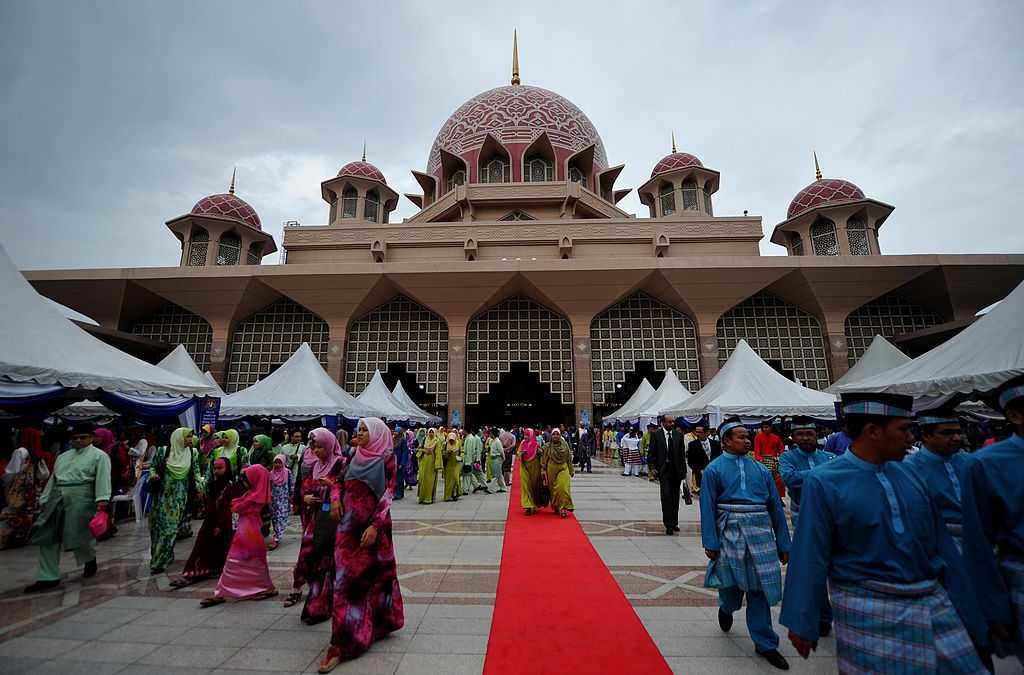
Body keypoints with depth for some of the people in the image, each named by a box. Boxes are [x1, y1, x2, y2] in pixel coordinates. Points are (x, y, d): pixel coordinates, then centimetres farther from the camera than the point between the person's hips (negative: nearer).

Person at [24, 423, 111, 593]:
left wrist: (102, 500, -23)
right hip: (57, 498, 7)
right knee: (48, 536, 4)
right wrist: (45, 499, 14)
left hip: (81, 499, -7)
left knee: (80, 535, -2)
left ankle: (90, 560, 27)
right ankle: (48, 577, 11)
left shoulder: (99, 455, -2)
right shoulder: (63, 457, 20)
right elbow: (53, 479, 23)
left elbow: (103, 478, -12)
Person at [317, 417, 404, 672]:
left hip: (371, 525, -5)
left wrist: (375, 526, -18)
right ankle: (341, 638, 24)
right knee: (346, 577, 9)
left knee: (371, 574, 5)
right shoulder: (355, 457, 7)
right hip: (348, 524, 5)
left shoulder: (386, 459, -8)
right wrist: (335, 498, -3)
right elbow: (338, 482, 18)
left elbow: (387, 496, -11)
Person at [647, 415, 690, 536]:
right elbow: (652, 453, -1)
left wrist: (684, 470, 5)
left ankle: (674, 523, 27)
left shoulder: (678, 435, 4)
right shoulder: (656, 435, -3)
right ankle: (668, 525, -3)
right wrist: (653, 467, -10)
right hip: (664, 470, -3)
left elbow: (682, 454, 6)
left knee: (675, 498, 13)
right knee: (666, 496, -9)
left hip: (676, 470, 3)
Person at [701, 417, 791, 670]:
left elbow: (776, 507, 10)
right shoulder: (714, 469, -4)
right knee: (731, 583, 9)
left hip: (761, 534, 3)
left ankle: (765, 644, 24)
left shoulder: (761, 469, 7)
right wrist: (711, 544, -8)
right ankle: (726, 608, 44)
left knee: (759, 588, 8)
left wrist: (783, 544, 9)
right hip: (730, 533, -2)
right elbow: (708, 508, -5)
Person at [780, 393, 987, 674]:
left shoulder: (907, 472, 2)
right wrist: (803, 624, -10)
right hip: (868, 612, -5)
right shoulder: (823, 482, -16)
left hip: (934, 602, 6)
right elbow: (810, 557, -14)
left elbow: (939, 540, 12)